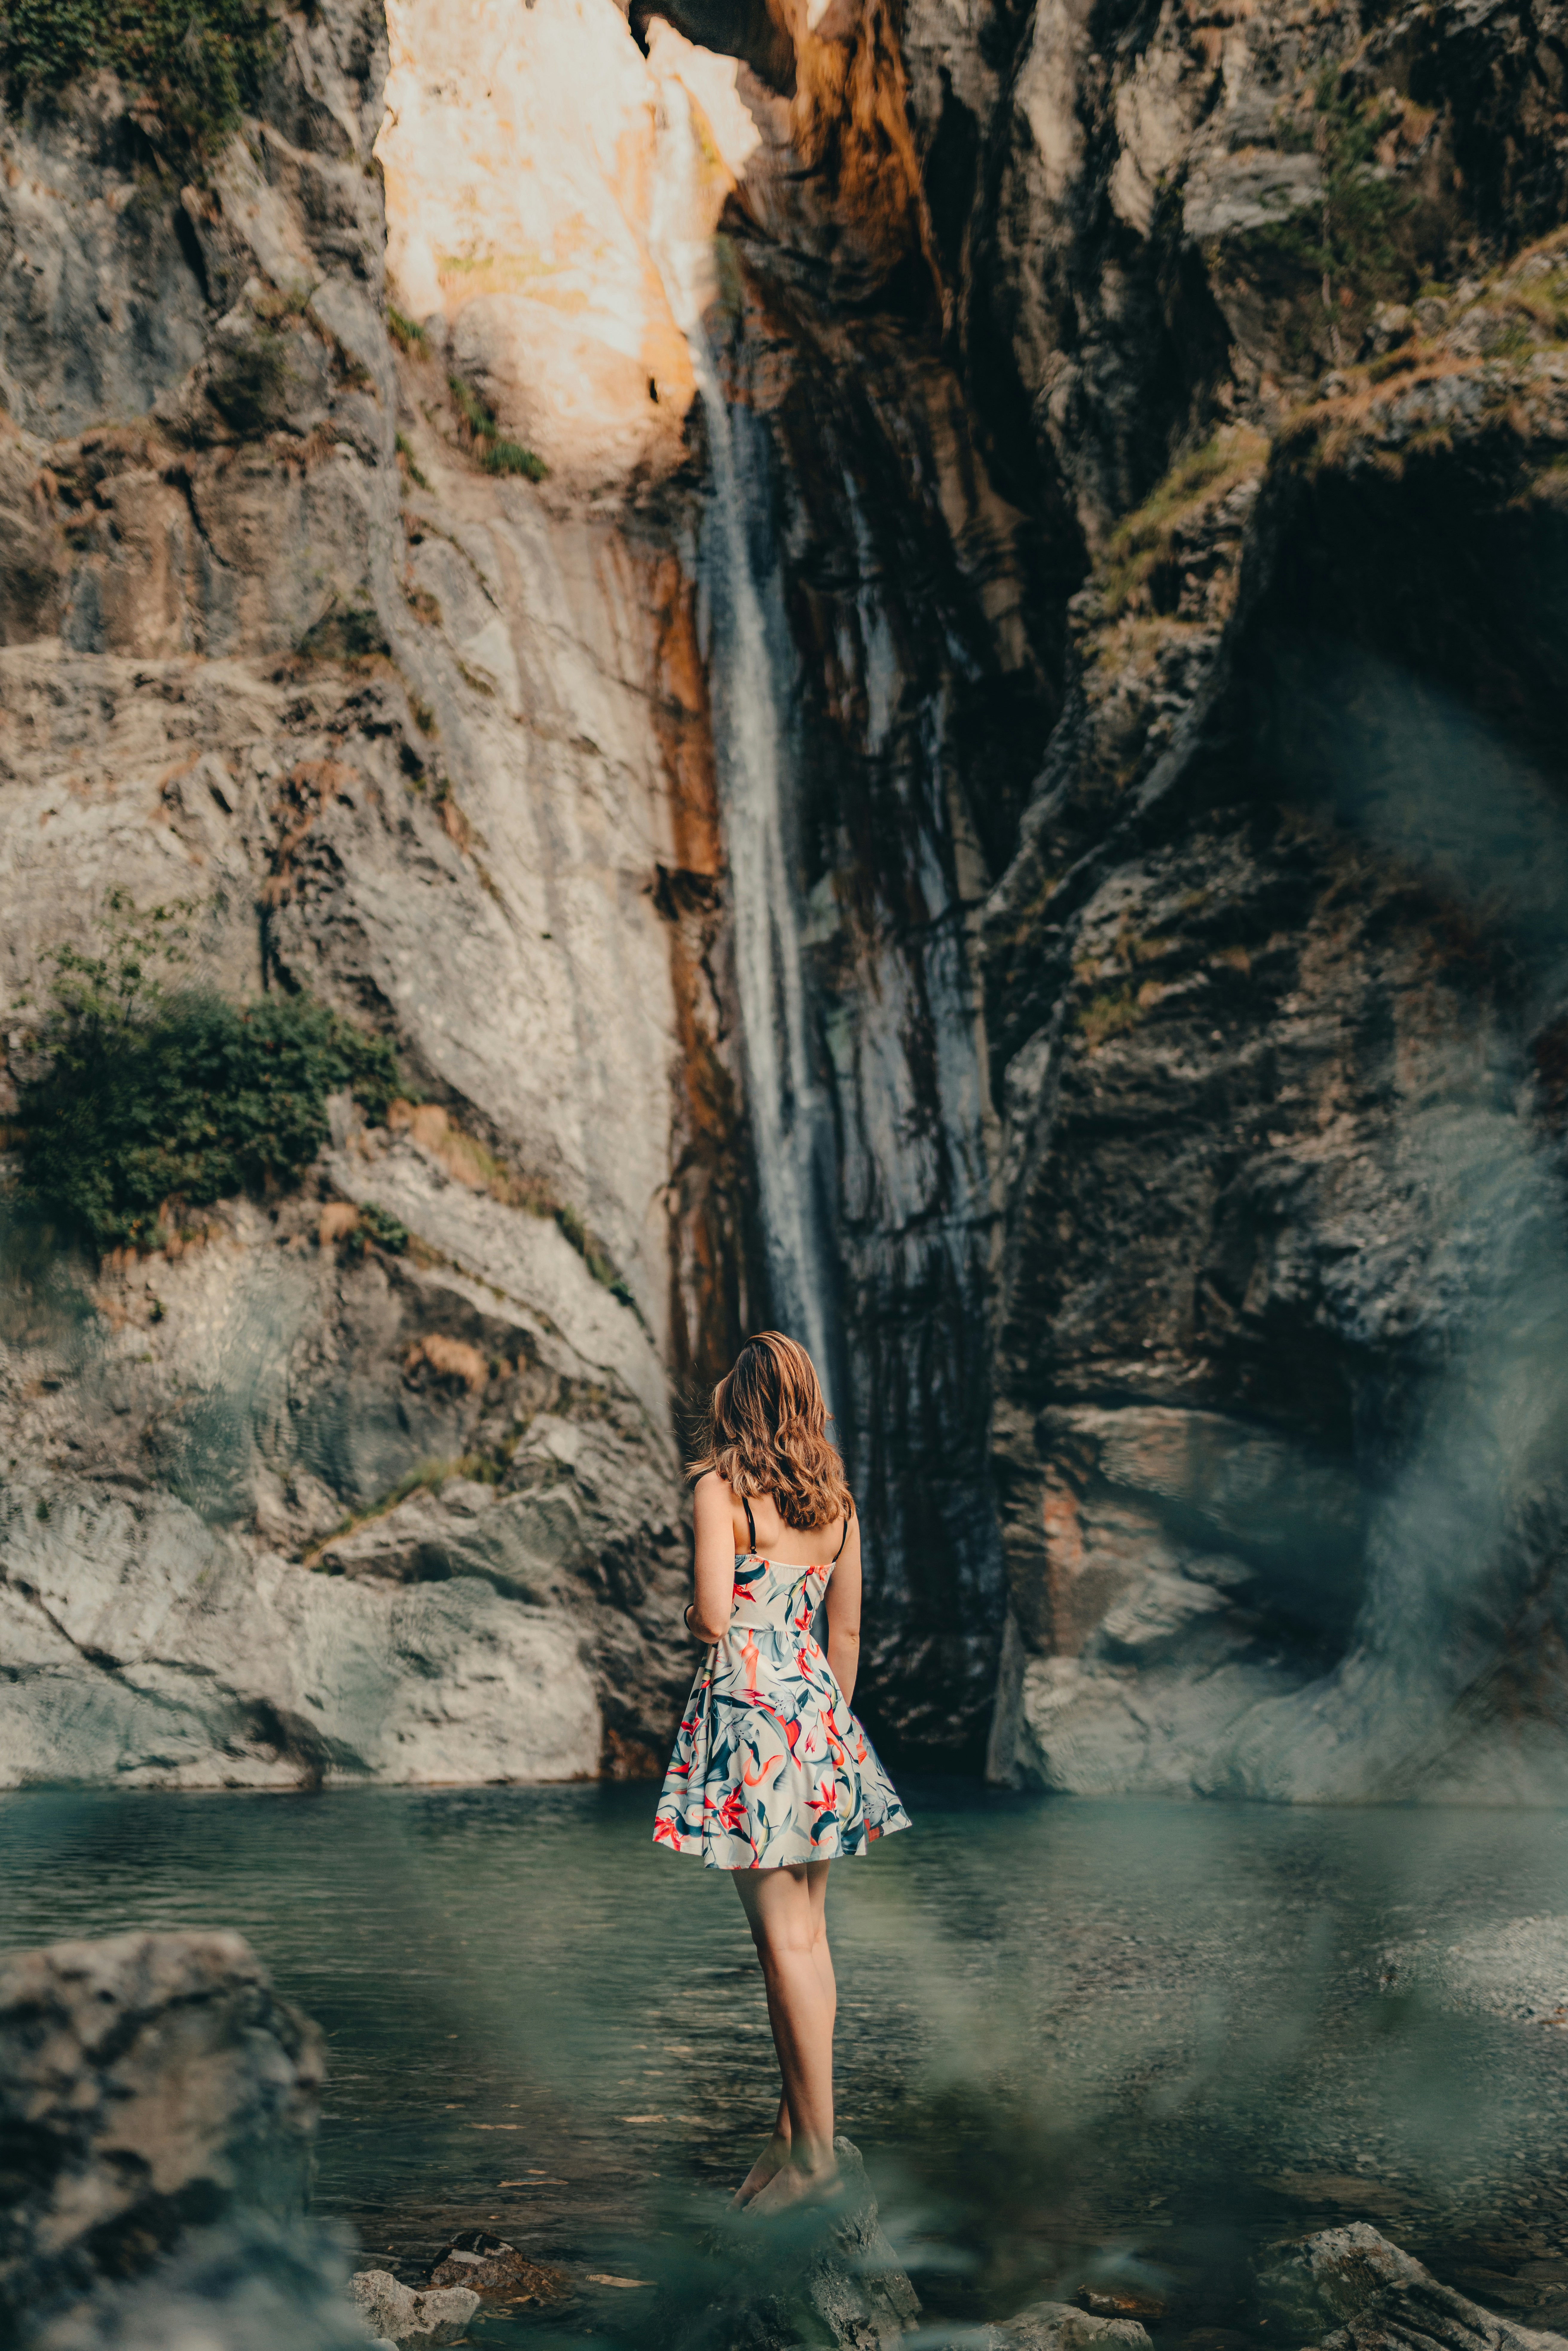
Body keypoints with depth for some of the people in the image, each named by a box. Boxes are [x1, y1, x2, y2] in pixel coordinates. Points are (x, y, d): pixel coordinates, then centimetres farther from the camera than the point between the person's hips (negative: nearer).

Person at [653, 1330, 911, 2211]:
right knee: (809, 1932, 10)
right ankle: (796, 2130, 14)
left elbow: (713, 1616, -15)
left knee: (785, 1936, -5)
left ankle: (817, 2149, -2)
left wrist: (687, 1617, 7)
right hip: (818, 1707, 7)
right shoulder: (837, 1500, 10)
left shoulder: (720, 1488, -9)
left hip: (747, 1702, -6)